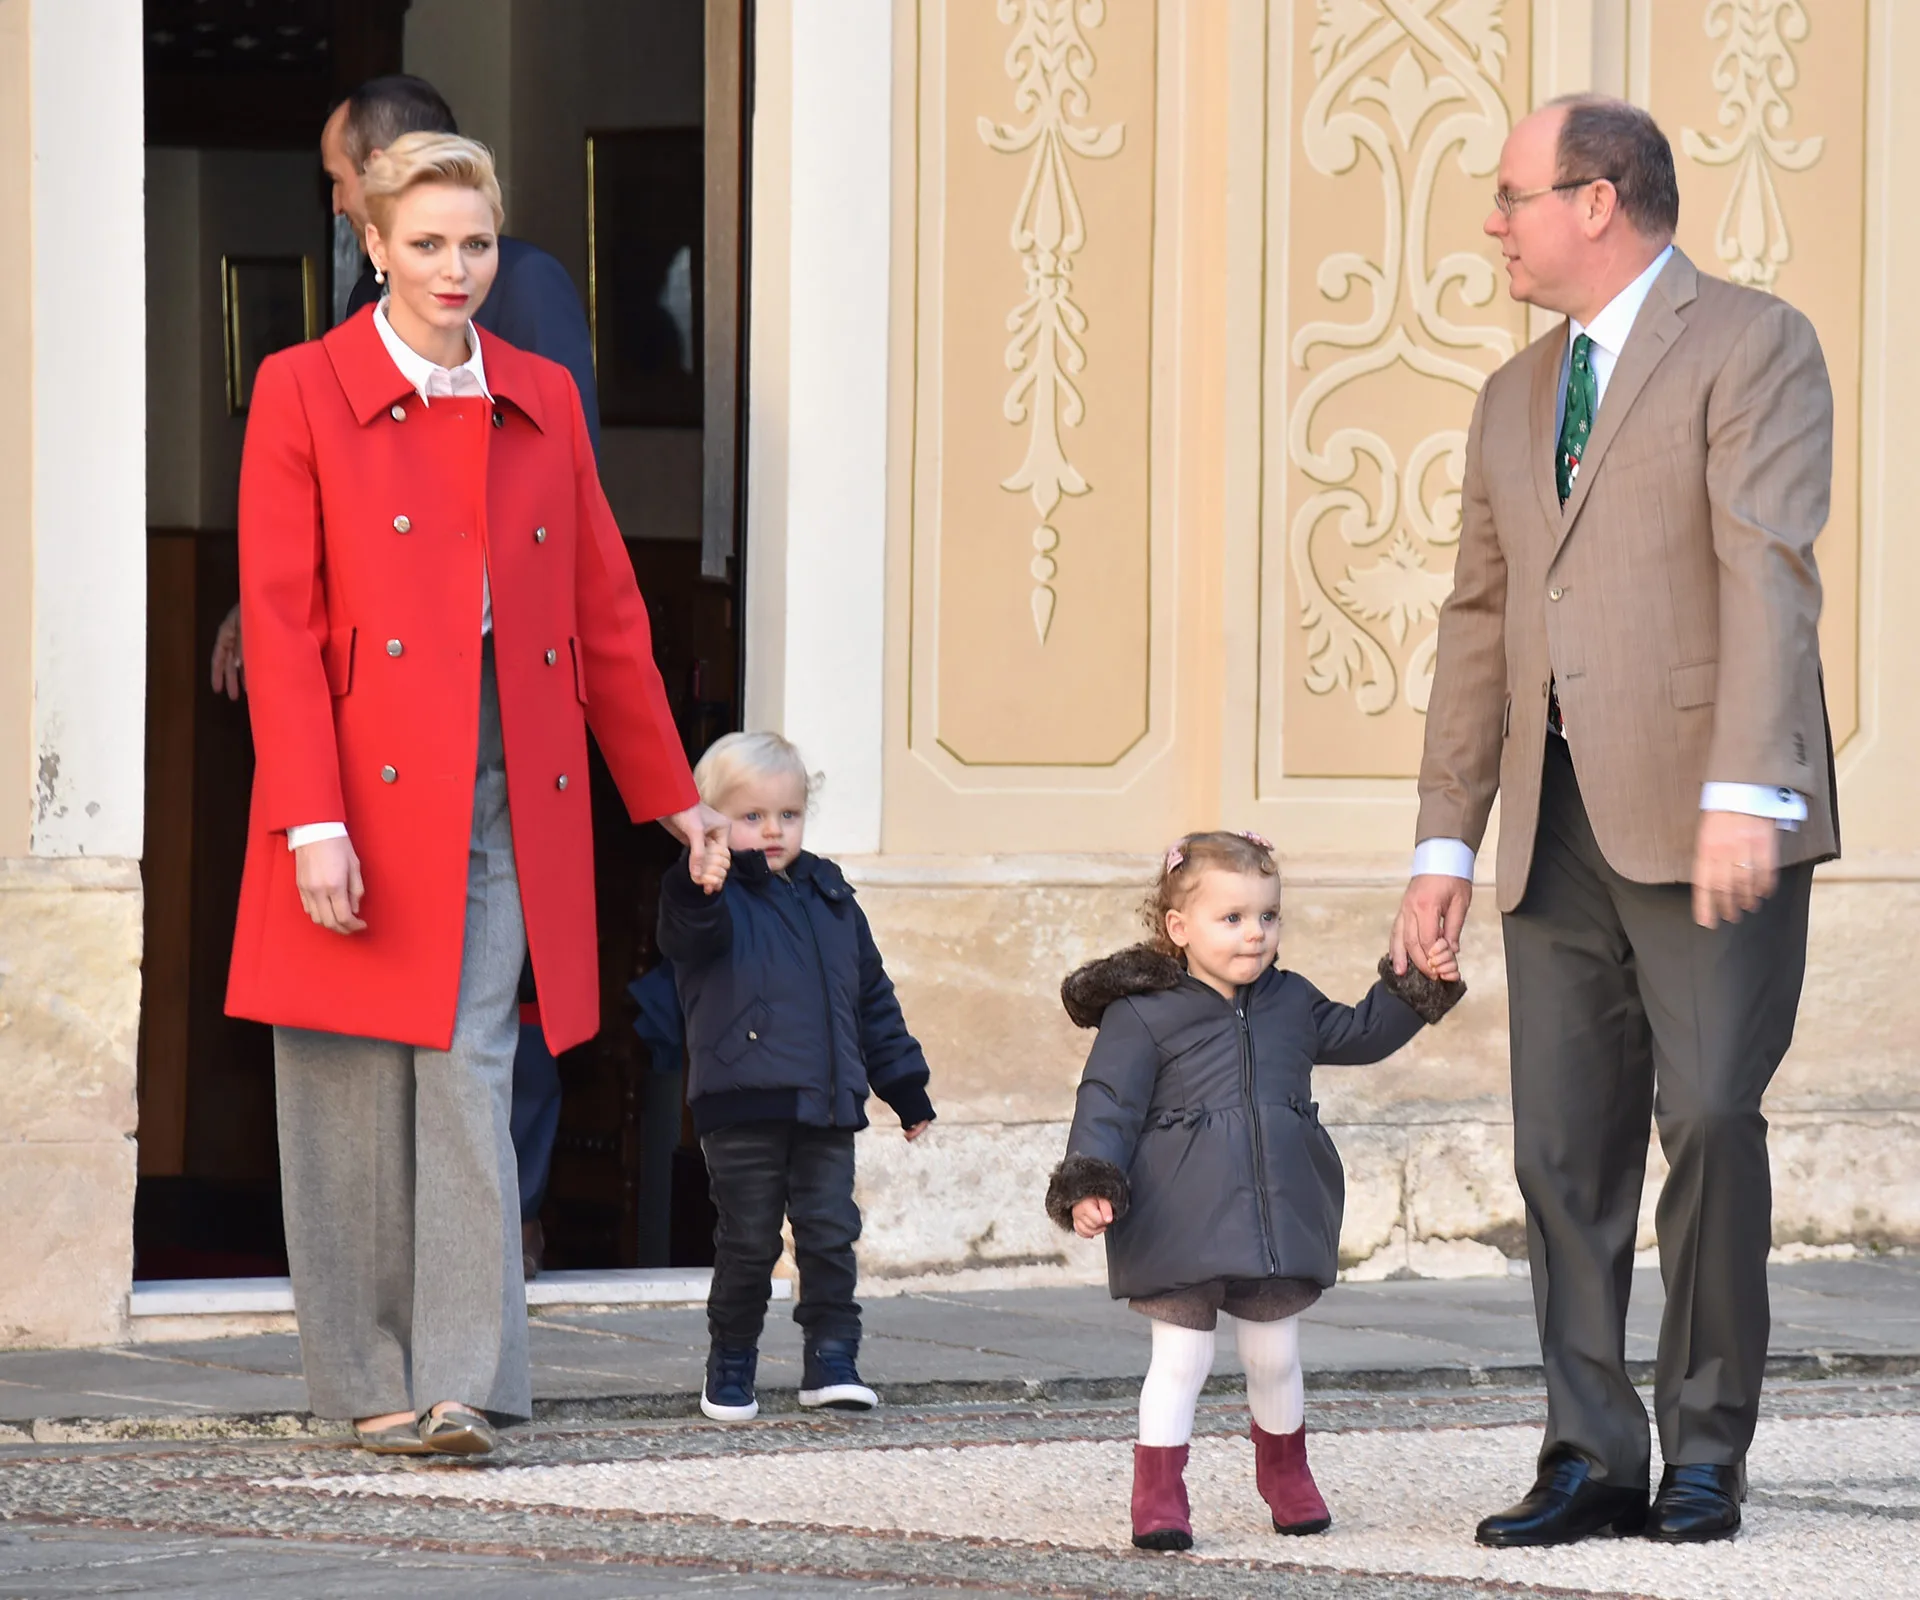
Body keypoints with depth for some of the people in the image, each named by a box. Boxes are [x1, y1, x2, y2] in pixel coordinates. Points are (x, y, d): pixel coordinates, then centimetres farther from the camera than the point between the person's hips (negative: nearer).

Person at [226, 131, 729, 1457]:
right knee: (358, 1097, 3)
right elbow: (279, 623, -6)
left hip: (508, 799, 2)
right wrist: (313, 823, -15)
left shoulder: (543, 401, 11)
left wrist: (671, 795, 19)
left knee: (471, 1082, -6)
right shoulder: (304, 392, -1)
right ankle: (371, 1383, 13)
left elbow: (606, 610, 17)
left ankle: (465, 1385, -9)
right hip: (365, 789, -2)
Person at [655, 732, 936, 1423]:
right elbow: (693, 929, -27)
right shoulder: (719, 897, -1)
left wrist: (903, 1083, 21)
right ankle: (732, 1361, 15)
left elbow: (872, 997, 21)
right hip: (743, 1104, -4)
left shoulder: (830, 900, 15)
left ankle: (832, 1357, 11)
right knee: (748, 1241, 1)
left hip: (826, 1105, 4)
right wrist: (696, 888, -49)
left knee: (831, 1234, 3)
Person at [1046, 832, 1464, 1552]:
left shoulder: (1292, 1003, 11)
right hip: (1182, 1224, -5)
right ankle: (1158, 1495, 3)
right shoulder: (1140, 1017, -6)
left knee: (1274, 1356, 14)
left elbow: (1360, 1034, 27)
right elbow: (1108, 1106, -9)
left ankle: (1286, 1478, 35)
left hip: (1276, 1218, 5)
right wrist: (1088, 1186, -21)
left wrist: (1419, 988, 16)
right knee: (1181, 1358, -5)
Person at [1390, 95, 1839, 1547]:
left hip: (1710, 822, -7)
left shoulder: (1753, 347, -2)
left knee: (1709, 1115, -13)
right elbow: (1480, 626, 21)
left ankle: (1708, 1452, -1)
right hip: (1562, 829, 7)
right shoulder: (1514, 403, 20)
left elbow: (1768, 572, -14)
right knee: (1565, 1147, 1)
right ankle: (1593, 1464, 4)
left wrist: (1742, 792, -24)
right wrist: (1447, 845, 14)